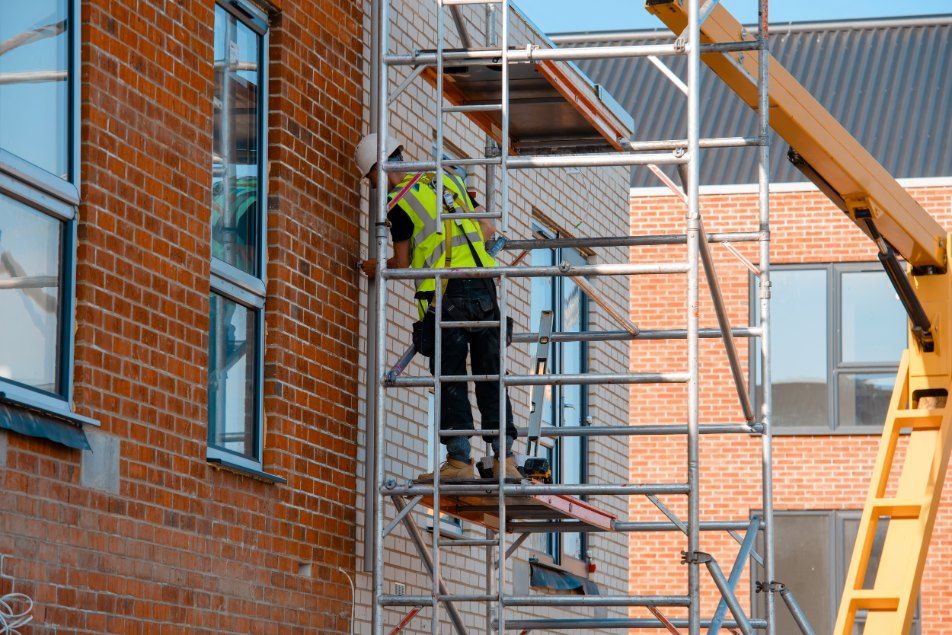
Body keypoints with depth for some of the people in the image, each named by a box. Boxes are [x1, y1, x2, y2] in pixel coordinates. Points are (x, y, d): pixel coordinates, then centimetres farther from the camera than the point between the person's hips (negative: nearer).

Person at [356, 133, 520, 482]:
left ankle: (460, 460, -6)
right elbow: (487, 228, 19)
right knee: (490, 375, 5)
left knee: (450, 378, -1)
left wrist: (374, 268, 29)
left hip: (446, 293, -5)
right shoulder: (449, 178, 17)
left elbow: (402, 262, 9)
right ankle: (504, 456, 0)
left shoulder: (398, 203, 0)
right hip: (483, 283, 5)